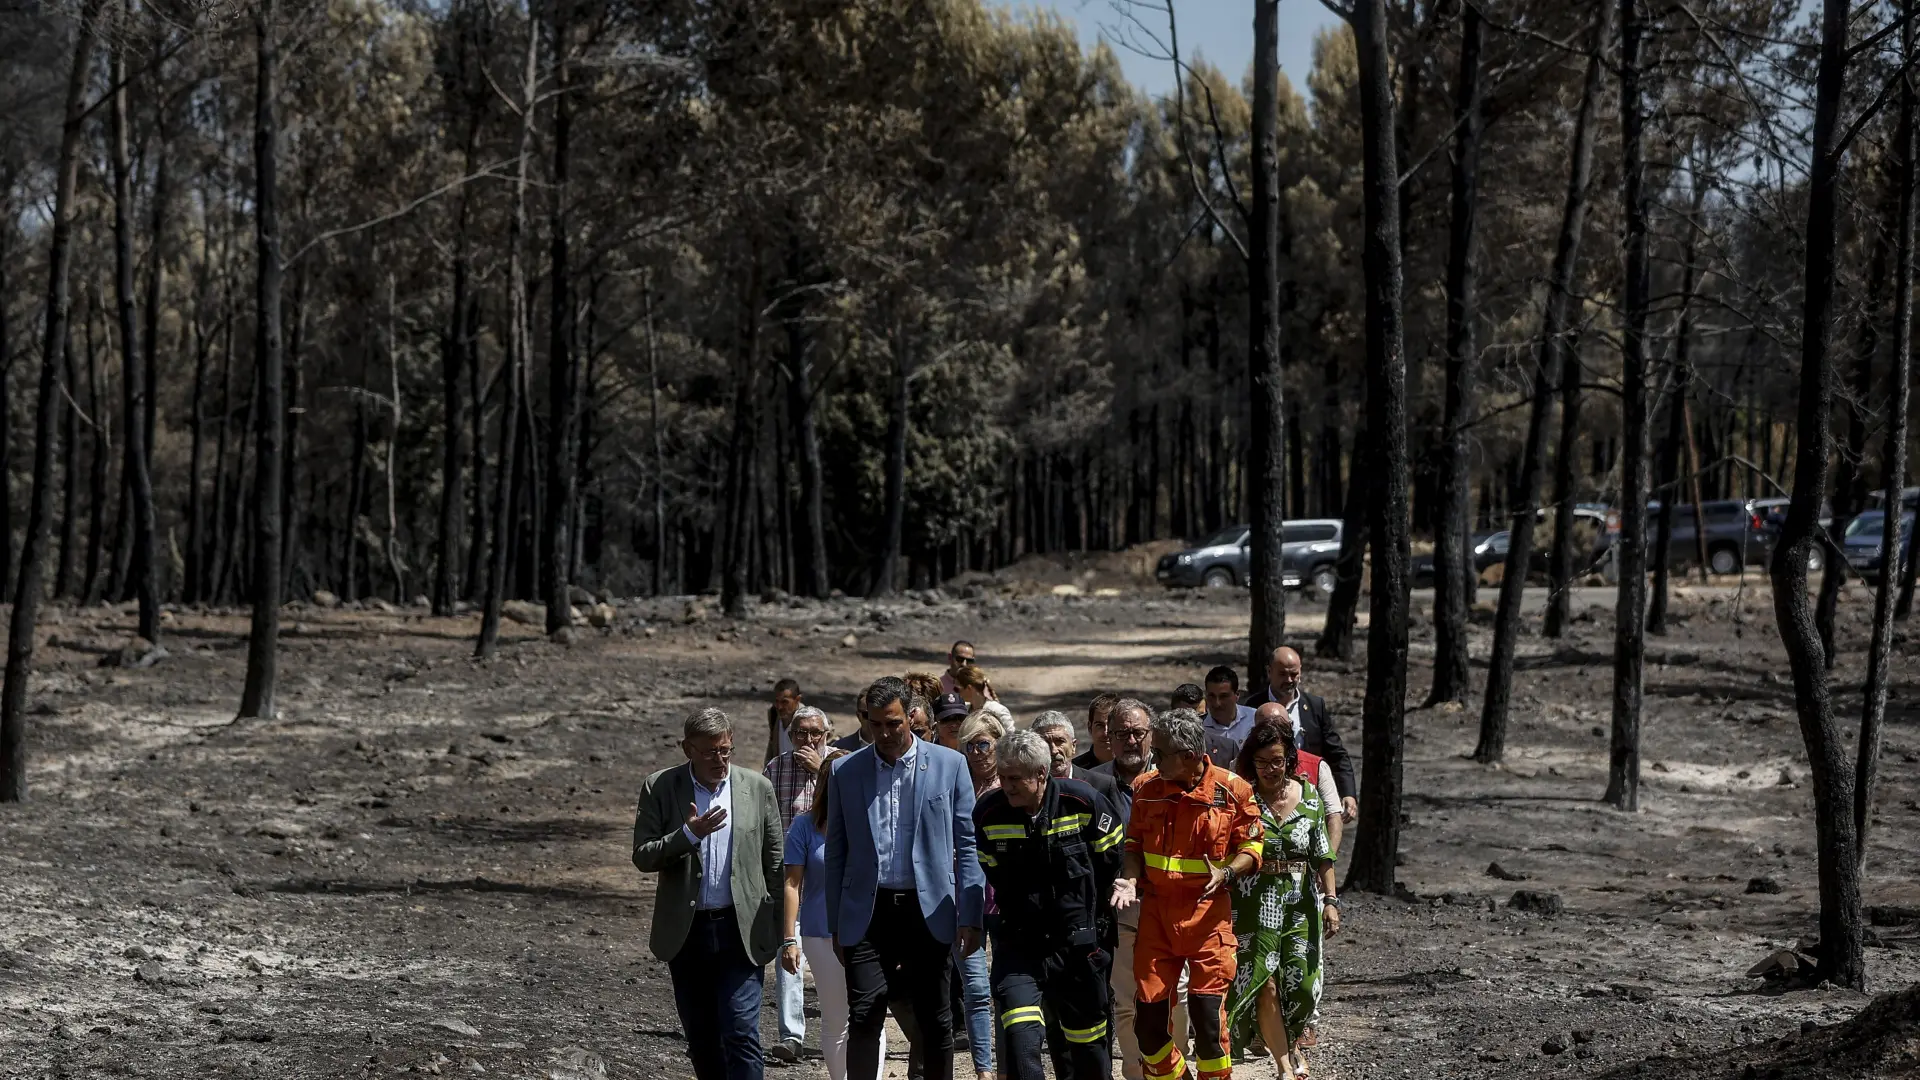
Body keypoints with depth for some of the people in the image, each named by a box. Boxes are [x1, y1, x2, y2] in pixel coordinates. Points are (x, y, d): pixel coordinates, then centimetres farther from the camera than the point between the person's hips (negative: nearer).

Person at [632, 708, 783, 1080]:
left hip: (742, 929, -1)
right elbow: (642, 857, -6)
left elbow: (775, 861, 7)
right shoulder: (658, 788, -1)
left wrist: (779, 923, 4)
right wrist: (688, 835, -21)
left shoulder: (757, 787, 2)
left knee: (741, 1036, -10)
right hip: (686, 932, 1)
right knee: (700, 1038, 12)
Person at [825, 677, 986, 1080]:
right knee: (864, 1019, -7)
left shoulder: (949, 765, 2)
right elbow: (836, 852, 10)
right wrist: (835, 924, 9)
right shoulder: (846, 771, 6)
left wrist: (970, 916, -3)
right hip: (867, 912, 1)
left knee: (934, 1023, 5)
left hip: (928, 911, 0)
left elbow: (967, 846, 3)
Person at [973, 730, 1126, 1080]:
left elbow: (1112, 860, 4)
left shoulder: (1084, 802, -12)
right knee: (1020, 1039, -18)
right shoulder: (988, 813, -9)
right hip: (1020, 946, 0)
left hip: (1080, 945, 0)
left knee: (1089, 1042, 14)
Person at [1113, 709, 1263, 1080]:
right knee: (1148, 1014, 4)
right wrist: (1131, 879, -6)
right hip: (1156, 910, 3)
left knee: (1207, 1012, -5)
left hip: (1208, 913, -3)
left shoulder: (1231, 790, -8)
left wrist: (1227, 873, -18)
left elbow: (1251, 847, 0)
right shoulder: (1146, 788, 1)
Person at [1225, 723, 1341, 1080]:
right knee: (1265, 984, -7)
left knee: (1301, 981, 3)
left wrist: (1330, 901, 0)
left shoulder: (1309, 796, 2)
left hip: (1300, 902, 2)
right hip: (1255, 903, -2)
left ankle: (1296, 1045, 31)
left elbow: (1322, 856, 6)